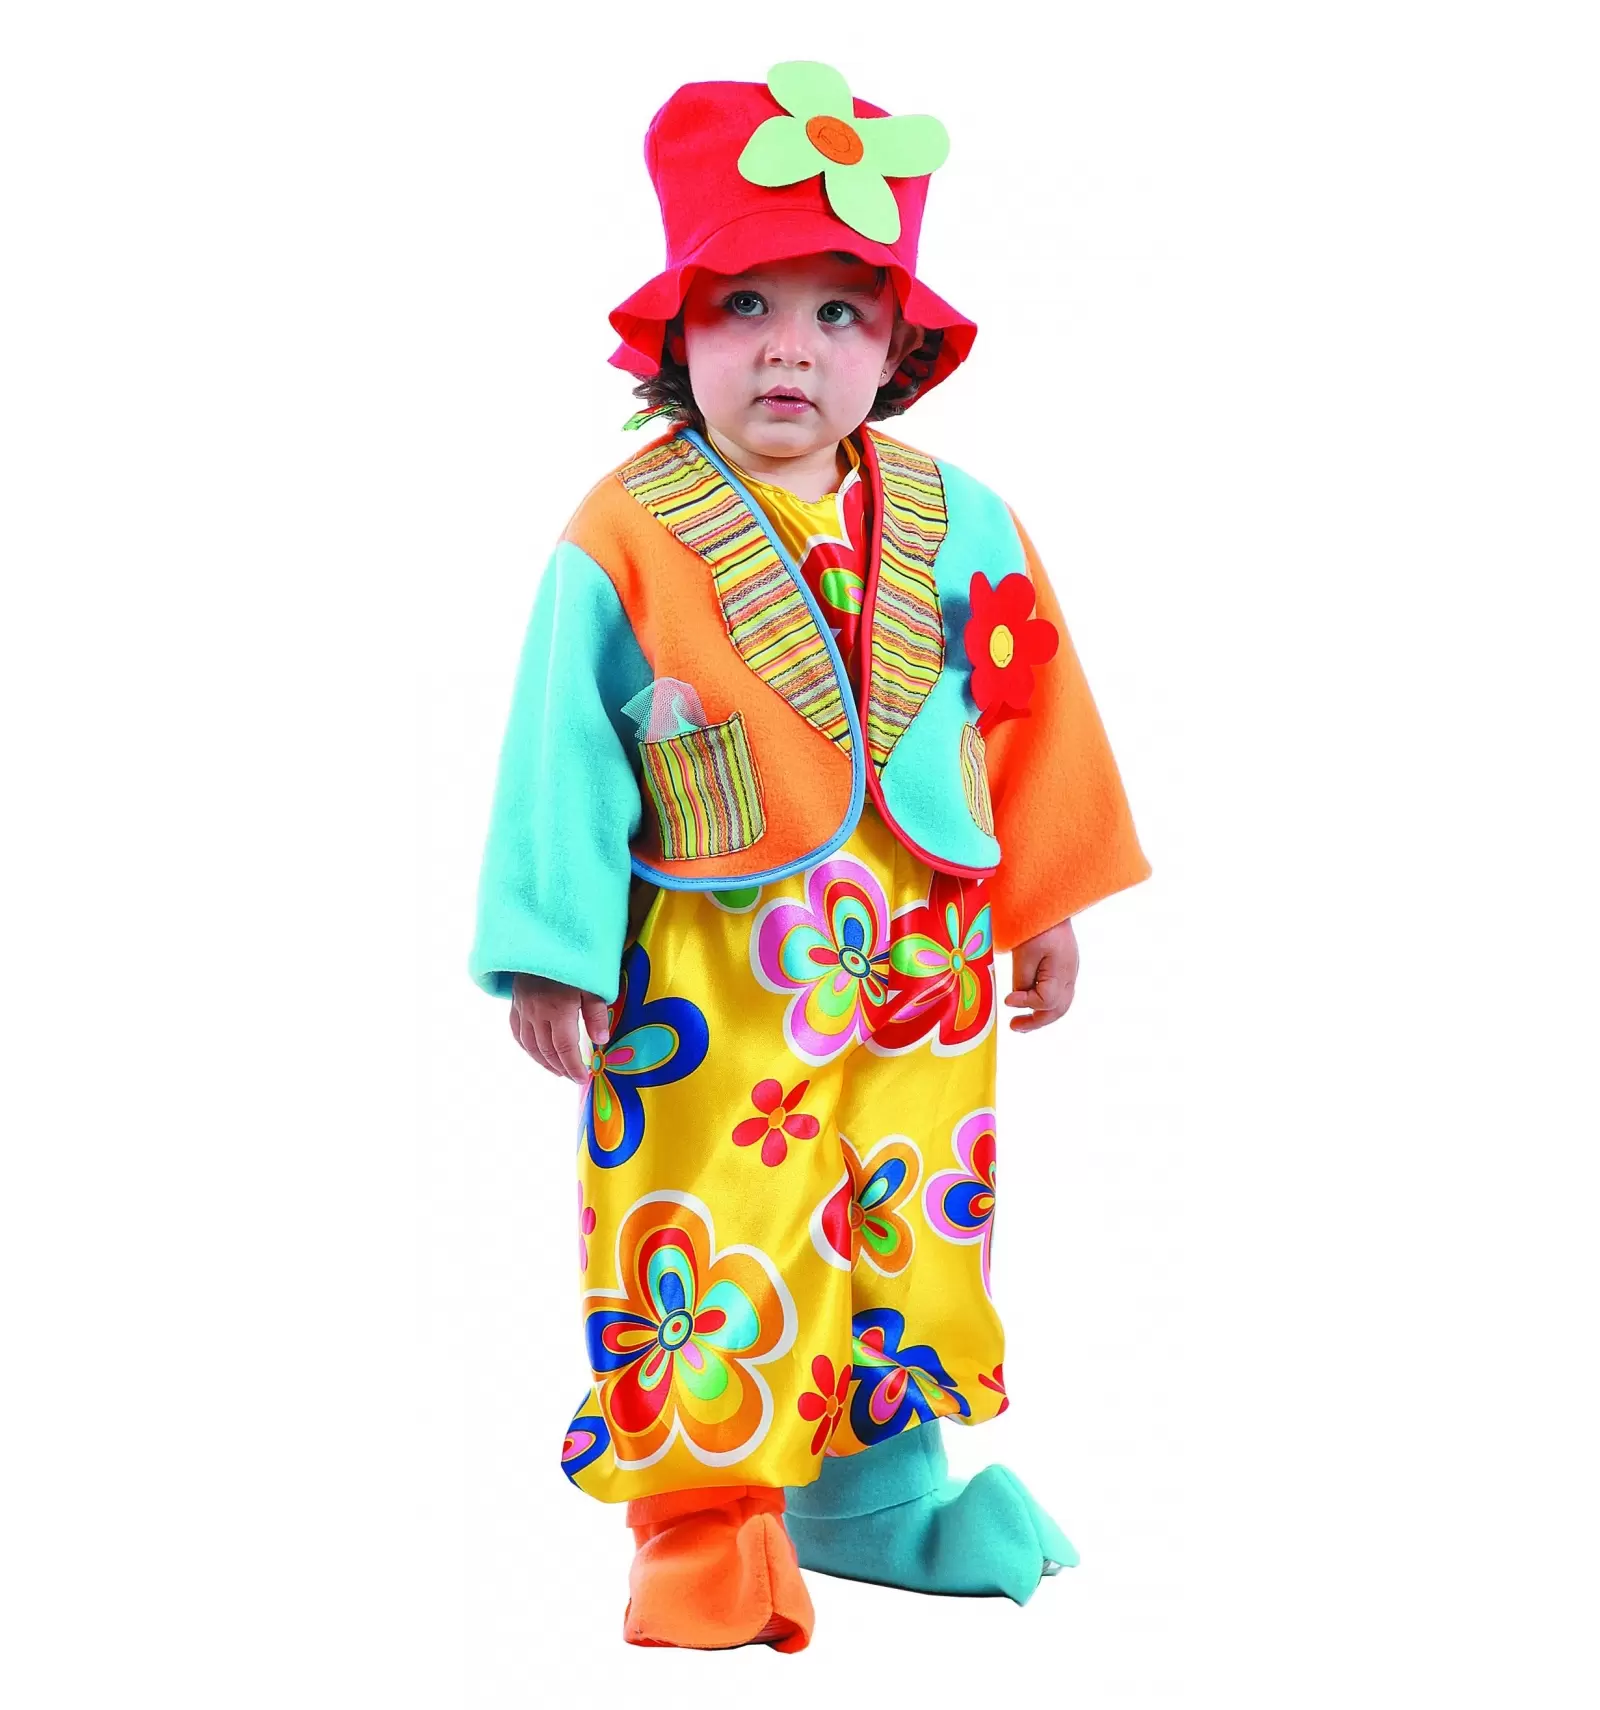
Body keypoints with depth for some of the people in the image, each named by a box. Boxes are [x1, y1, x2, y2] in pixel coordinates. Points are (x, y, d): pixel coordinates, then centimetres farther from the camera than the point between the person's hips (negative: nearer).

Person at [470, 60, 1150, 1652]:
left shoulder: (956, 526, 1)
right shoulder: (623, 543, -9)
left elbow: (1027, 713, 10)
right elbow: (566, 756, -6)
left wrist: (1042, 904, 13)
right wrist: (555, 954, -8)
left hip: (916, 968, 4)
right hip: (707, 981, -4)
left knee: (912, 1229, 14)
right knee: (711, 1243, -2)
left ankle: (884, 1480, 31)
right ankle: (706, 1522, 11)